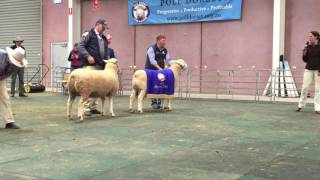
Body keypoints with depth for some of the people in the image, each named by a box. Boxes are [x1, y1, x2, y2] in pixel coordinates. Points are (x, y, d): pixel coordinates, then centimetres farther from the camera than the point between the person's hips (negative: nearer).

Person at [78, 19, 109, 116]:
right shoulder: (88, 35, -1)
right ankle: (86, 108, -9)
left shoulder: (104, 38, 22)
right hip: (90, 65, -8)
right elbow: (80, 46, -9)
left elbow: (106, 52, 28)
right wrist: (88, 56, -20)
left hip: (100, 65, 8)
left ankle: (93, 107, 17)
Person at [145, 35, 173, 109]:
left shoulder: (165, 50, 6)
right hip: (151, 70, -5)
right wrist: (159, 68, -35)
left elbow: (169, 60, 3)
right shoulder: (151, 49, -12)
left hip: (161, 70, 5)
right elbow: (152, 61, -24)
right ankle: (154, 102, 0)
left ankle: (159, 103, 9)